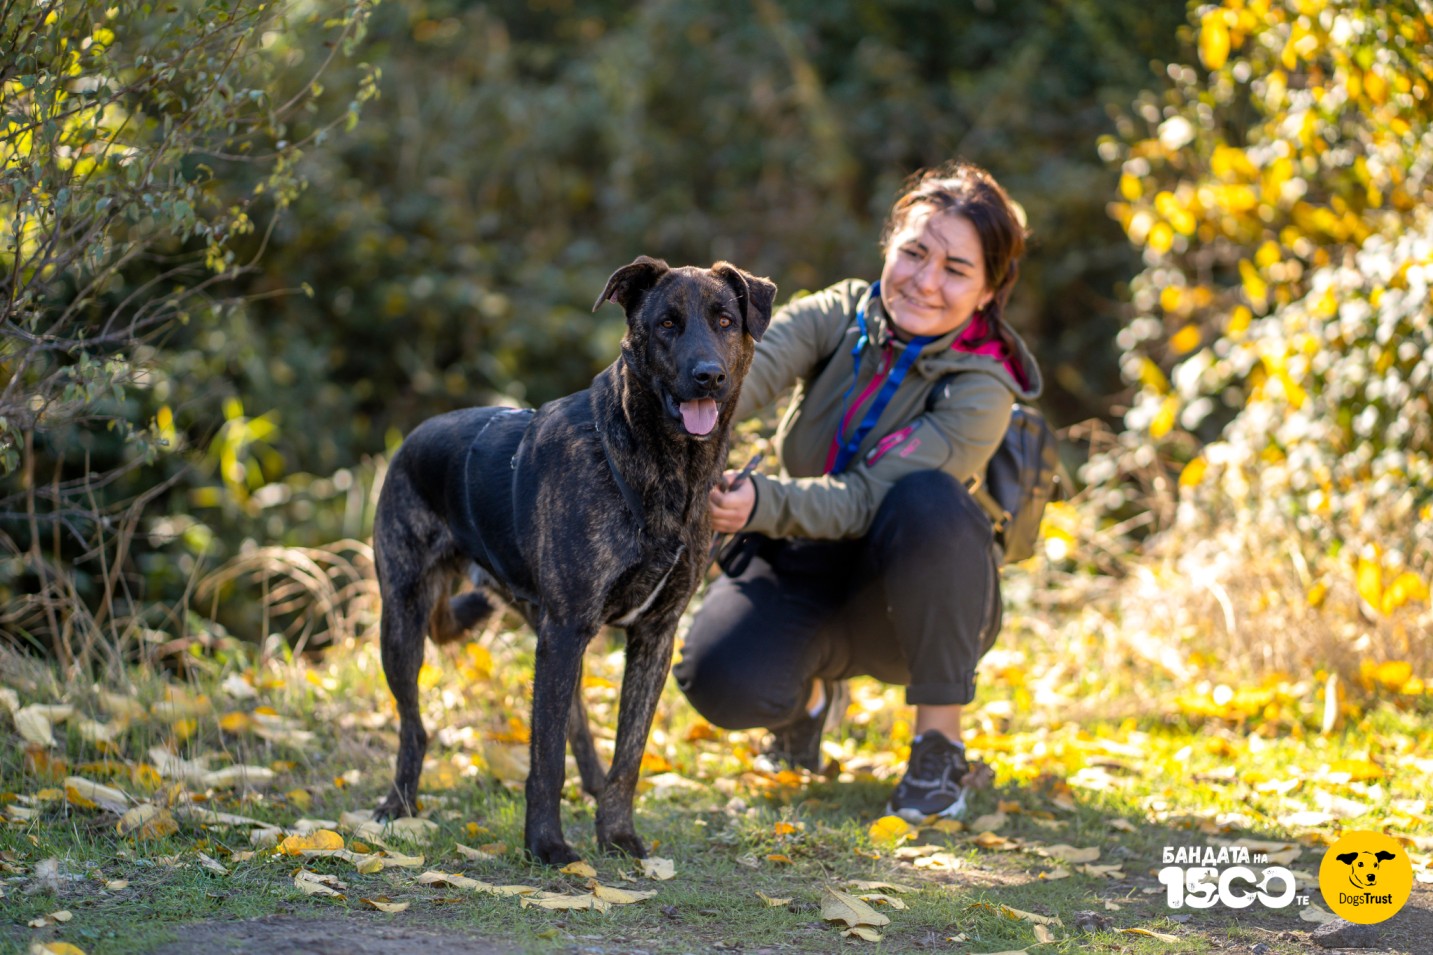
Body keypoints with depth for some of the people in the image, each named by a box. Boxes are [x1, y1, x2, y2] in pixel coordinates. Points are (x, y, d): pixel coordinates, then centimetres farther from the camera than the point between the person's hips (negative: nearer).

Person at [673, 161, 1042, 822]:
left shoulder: (981, 391, -19)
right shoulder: (841, 315, -9)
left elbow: (866, 500, -31)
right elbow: (748, 370, -30)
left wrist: (761, 503, -49)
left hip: (911, 597, -2)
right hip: (805, 568, 2)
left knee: (930, 501, -36)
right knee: (724, 681, -29)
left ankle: (940, 739, -20)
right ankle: (812, 690, 11)